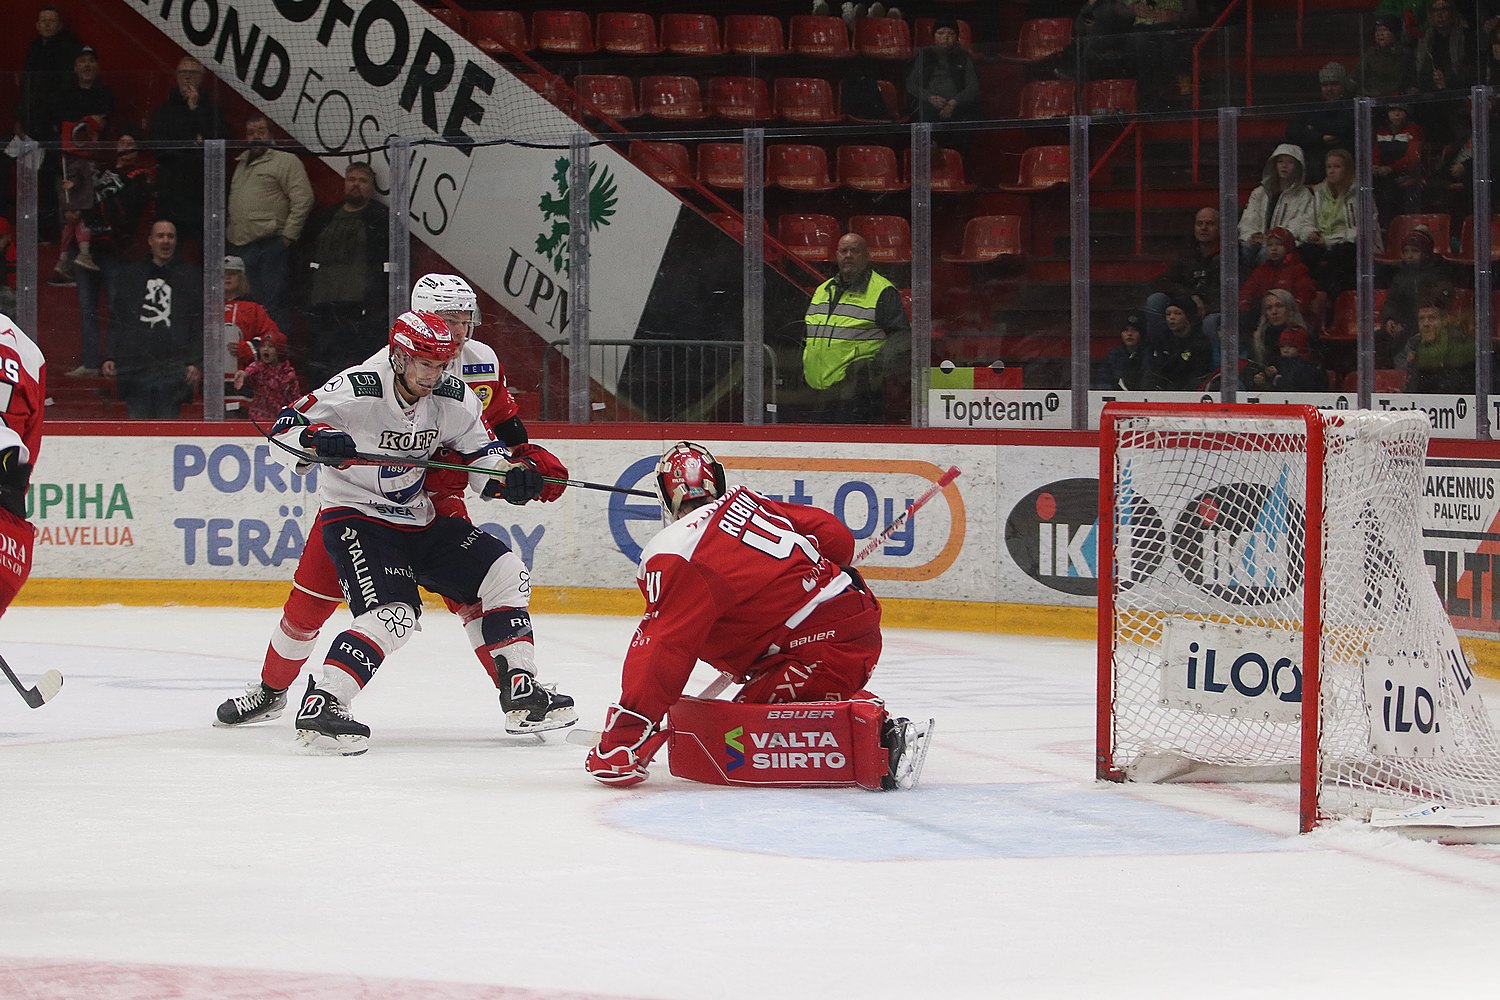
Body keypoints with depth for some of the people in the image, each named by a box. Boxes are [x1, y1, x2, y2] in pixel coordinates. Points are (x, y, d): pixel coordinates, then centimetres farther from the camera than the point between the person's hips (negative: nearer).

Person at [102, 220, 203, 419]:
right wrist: (109, 357, 3)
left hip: (173, 371, -2)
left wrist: (196, 363, -7)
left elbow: (200, 327, 5)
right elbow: (116, 323, 15)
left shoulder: (190, 277, 10)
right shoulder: (131, 275, 16)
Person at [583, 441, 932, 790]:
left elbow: (663, 648, -17)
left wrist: (623, 738, -15)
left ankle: (867, 743, -24)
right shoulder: (750, 501, 13)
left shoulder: (674, 554, -10)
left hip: (824, 652, -9)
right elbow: (836, 536, 16)